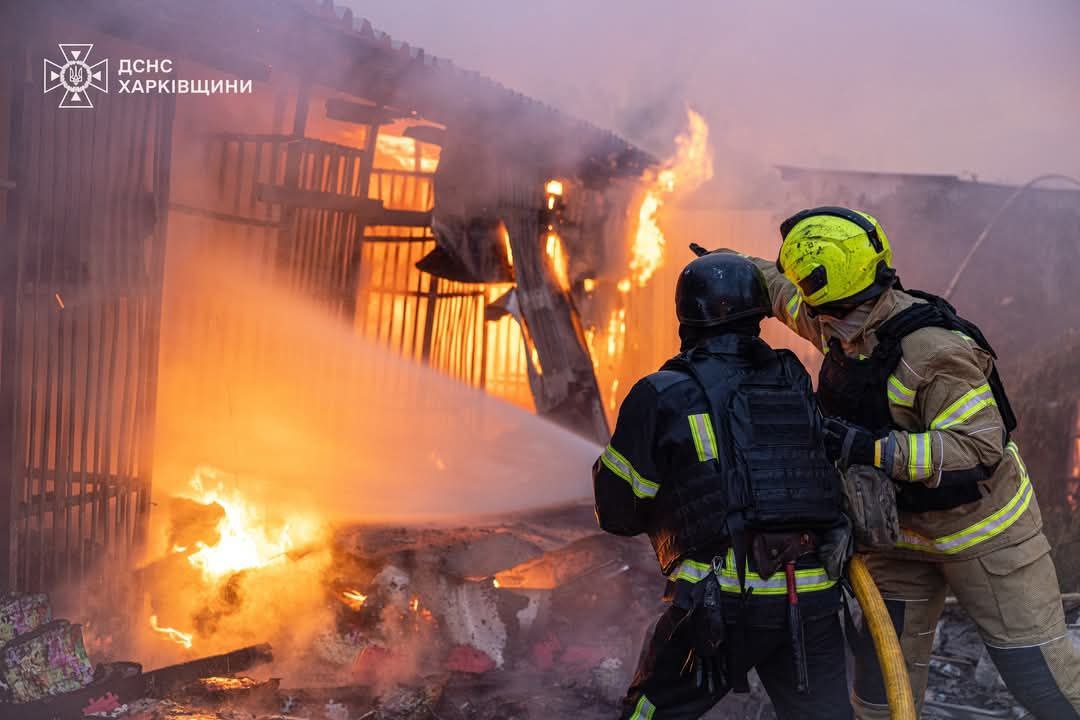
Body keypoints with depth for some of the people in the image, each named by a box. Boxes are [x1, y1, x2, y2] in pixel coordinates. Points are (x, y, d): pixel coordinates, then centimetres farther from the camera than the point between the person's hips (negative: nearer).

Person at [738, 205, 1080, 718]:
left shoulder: (934, 349, -31)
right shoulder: (844, 327, -7)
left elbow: (979, 448, -33)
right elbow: (786, 292, 15)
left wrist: (872, 449, -39)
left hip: (981, 530, -7)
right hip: (902, 530, 7)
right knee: (882, 675, 12)